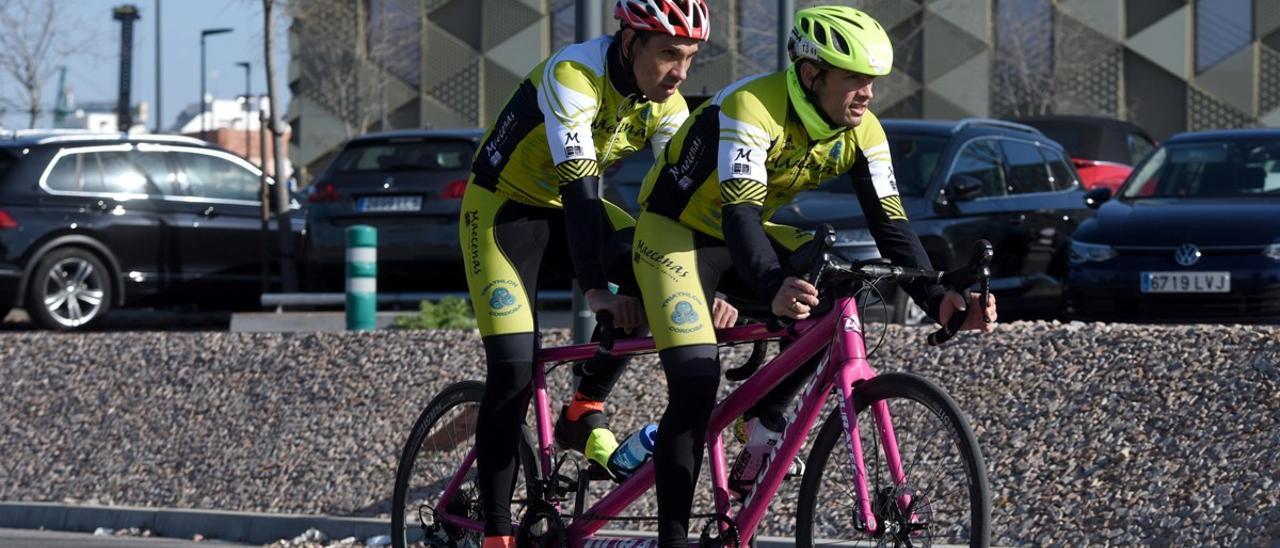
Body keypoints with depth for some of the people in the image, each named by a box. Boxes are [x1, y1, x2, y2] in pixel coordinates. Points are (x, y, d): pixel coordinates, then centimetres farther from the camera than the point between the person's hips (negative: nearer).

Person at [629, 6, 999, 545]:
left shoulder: (861, 132, -12)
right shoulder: (751, 108, -32)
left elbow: (890, 223, -16)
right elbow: (740, 212, -42)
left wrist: (938, 299, -32)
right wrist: (772, 288, -60)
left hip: (742, 236, 6)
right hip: (676, 231, -6)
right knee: (695, 379, -21)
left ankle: (763, 420, -3)